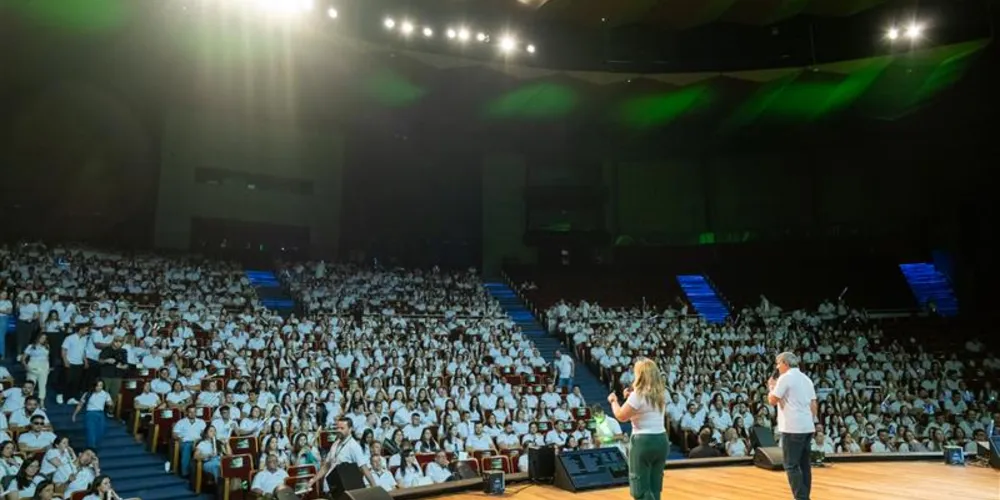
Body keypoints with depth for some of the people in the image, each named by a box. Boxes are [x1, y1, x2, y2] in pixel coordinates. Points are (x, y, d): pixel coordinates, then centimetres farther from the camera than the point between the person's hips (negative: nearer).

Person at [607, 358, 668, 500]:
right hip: (661, 440, 8)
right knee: (655, 487, 15)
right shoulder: (661, 393, 8)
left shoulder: (638, 394, -16)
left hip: (643, 441, -8)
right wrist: (631, 397, 18)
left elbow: (621, 416, -10)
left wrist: (613, 401, 6)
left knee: (640, 488, -1)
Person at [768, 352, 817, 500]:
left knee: (791, 466, -4)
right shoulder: (807, 379, 15)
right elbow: (814, 405, 15)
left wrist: (771, 386, 8)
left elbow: (772, 401, -9)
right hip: (808, 427, 8)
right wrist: (810, 422, 20)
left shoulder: (785, 377, -8)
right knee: (804, 464, 12)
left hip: (792, 428, -8)